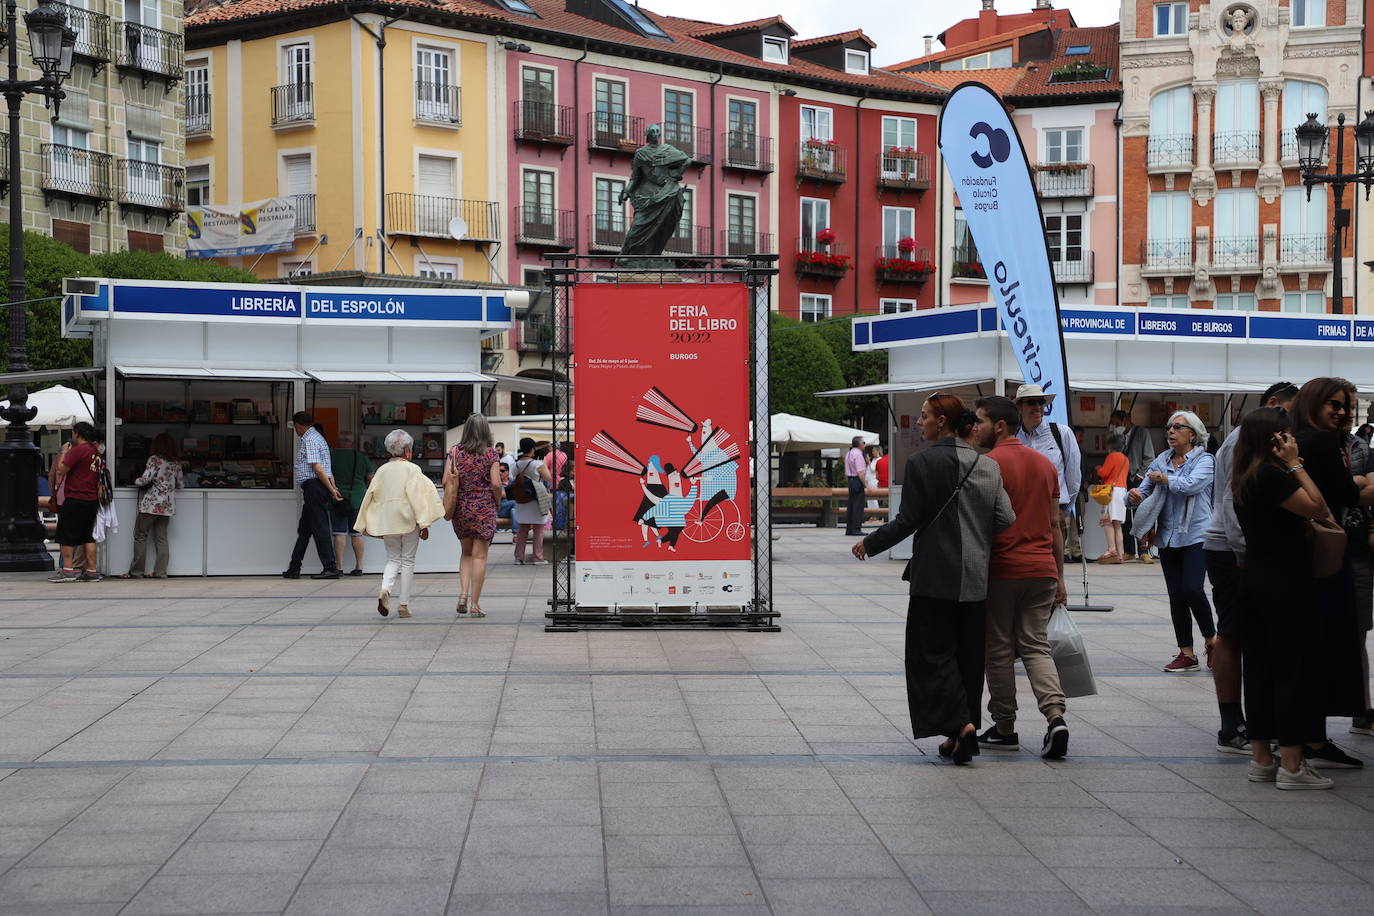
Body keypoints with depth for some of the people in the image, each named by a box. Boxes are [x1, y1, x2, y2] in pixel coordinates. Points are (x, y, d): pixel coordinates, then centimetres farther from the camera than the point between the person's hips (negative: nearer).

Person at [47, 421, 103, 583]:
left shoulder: (78, 450, -12)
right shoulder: (97, 453, 13)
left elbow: (61, 470, -11)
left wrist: (64, 453, 0)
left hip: (75, 499, -8)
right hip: (92, 501, 8)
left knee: (66, 535, -2)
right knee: (88, 536, 10)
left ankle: (67, 570, -6)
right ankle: (91, 571, 7)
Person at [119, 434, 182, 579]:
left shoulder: (154, 459, -8)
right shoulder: (176, 463, 9)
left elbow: (145, 479, -15)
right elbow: (179, 484, 16)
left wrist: (136, 481, 5)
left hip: (151, 503, -5)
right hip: (167, 505, 6)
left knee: (140, 536, 2)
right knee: (161, 537, 8)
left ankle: (136, 571, 2)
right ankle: (161, 571, 2)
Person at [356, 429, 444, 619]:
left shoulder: (382, 470, 6)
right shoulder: (413, 469, -6)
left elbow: (371, 495, 8)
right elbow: (417, 497, -11)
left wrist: (371, 525, 14)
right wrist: (424, 524, -10)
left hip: (387, 523, 3)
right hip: (408, 521, -3)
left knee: (393, 559, 14)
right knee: (407, 561, 7)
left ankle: (385, 590, -14)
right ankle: (404, 605, 6)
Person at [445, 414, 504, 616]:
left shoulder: (455, 452, 1)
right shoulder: (490, 454, -6)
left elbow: (446, 481, -3)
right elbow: (495, 484, -12)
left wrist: (454, 499, 13)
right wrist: (497, 501, 6)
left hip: (460, 509, 3)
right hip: (484, 508, -3)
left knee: (466, 553, 19)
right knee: (479, 556, 2)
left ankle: (463, 593, 1)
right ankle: (475, 604, 2)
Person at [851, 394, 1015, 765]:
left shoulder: (921, 462, -9)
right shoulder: (988, 465, 6)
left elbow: (908, 521, -10)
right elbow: (1006, 520, 2)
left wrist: (869, 544, 4)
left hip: (935, 576, -5)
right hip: (975, 580, 5)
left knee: (933, 652, 1)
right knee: (968, 655, 11)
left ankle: (960, 724, -13)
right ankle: (963, 732, 15)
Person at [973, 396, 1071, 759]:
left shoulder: (989, 464, -9)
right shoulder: (1045, 464, 12)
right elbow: (1055, 525, 14)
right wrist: (1059, 577, 17)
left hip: (1001, 570, -5)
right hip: (1042, 568, 6)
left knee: (998, 650, 5)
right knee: (1036, 646, 8)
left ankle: (1004, 728, 11)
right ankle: (1055, 716, -11)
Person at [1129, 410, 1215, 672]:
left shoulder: (1205, 460, -2)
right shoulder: (1161, 461, 13)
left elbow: (1191, 484, -21)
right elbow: (1144, 492, 11)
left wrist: (1163, 478, -7)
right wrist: (1134, 496, -12)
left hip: (1196, 535, -5)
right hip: (1168, 536, 5)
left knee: (1192, 589, -16)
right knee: (1176, 595, 5)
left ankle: (1211, 640, 5)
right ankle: (1186, 653, 11)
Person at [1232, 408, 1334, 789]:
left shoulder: (1245, 478, 12)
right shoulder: (1271, 474, -17)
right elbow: (1317, 507, -17)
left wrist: (1290, 465, 12)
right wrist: (1295, 464, -13)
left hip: (1254, 583, 9)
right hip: (1285, 586, -9)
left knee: (1260, 671, 11)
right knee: (1294, 671, -3)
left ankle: (1261, 759, 16)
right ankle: (1291, 766, -1)